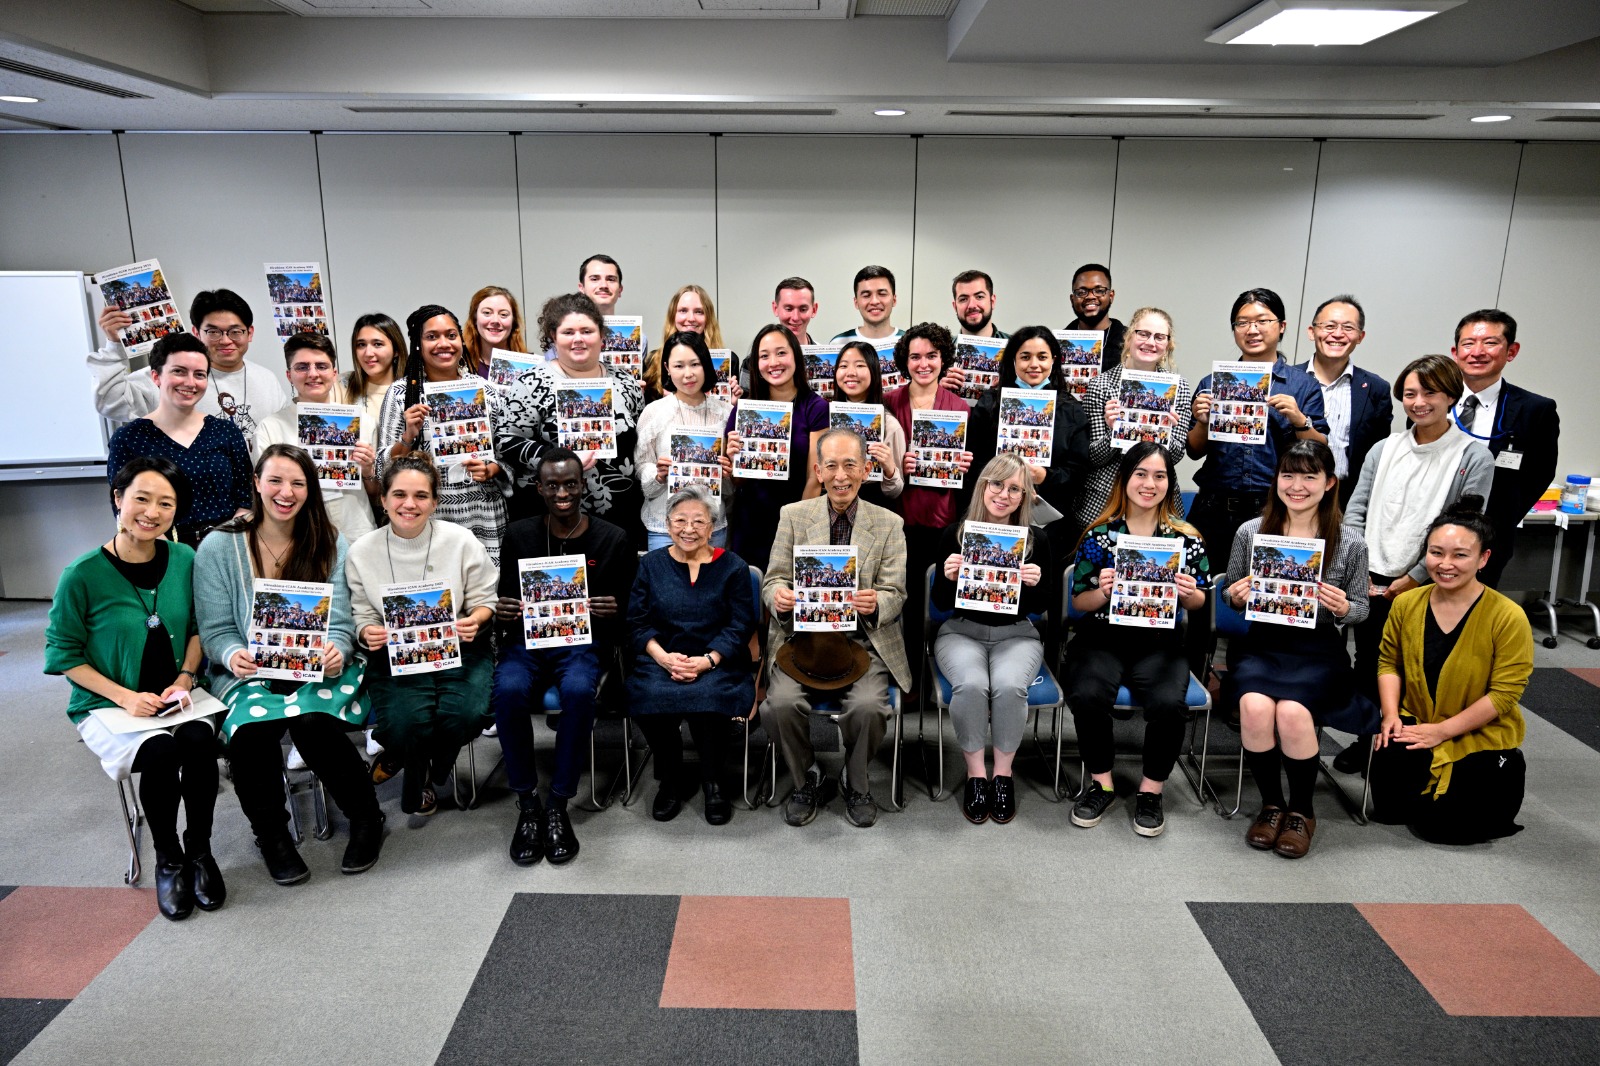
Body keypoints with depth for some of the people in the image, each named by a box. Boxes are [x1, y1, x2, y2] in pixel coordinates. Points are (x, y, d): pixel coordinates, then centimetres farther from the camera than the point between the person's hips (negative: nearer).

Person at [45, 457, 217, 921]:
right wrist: (125, 696, -15)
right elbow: (63, 652, -5)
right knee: (160, 751, -31)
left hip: (177, 697, 3)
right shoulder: (83, 574, -12)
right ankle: (167, 859, -5)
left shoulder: (184, 560, -1)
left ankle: (199, 851, -6)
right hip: (107, 705, -2)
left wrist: (185, 678, -6)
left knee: (198, 740, -29)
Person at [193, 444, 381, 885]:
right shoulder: (219, 547, 2)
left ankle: (365, 817, -7)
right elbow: (215, 630, 1)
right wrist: (233, 655, -22)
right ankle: (271, 833, -4)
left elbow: (340, 624, 1)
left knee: (311, 720, -32)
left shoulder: (331, 545, 5)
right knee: (252, 727, -32)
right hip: (249, 672, 0)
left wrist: (335, 652, -23)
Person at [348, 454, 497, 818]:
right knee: (405, 724, -27)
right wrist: (368, 633, -17)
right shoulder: (362, 552, -1)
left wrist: (474, 621, -19)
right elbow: (362, 617, 6)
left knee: (465, 716, -26)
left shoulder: (461, 541, -4)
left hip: (459, 650, 0)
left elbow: (485, 600, 3)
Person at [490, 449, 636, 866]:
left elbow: (629, 609, 6)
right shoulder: (519, 534, 8)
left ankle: (558, 806, -17)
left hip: (583, 641, -1)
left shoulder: (613, 540, 3)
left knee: (578, 690, -35)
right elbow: (503, 600, 13)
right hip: (526, 639, 2)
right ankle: (527, 806, -14)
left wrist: (613, 610, -17)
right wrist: (501, 611, -11)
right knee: (508, 690, -32)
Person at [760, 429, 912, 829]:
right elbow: (773, 579, 6)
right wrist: (778, 595, -19)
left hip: (862, 639, 0)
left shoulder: (889, 524, 6)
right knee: (781, 703, -25)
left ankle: (856, 784, 5)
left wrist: (876, 604, -22)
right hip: (802, 635, 1)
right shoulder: (793, 515, 6)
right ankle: (807, 780, 5)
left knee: (868, 706, -27)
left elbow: (895, 593, 3)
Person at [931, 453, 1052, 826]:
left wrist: (1037, 583, -17)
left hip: (1016, 634, 1)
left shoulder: (1035, 541, 1)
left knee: (1009, 686, -31)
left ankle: (1003, 772, -8)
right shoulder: (955, 534, -1)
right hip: (962, 631, 0)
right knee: (971, 685, -32)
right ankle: (975, 772, -10)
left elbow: (1042, 606, 6)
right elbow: (941, 603, 3)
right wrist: (949, 577, -19)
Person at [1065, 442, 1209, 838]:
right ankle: (1101, 781, -2)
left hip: (1160, 642, 1)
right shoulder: (1099, 534, 2)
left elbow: (1198, 604, 14)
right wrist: (1102, 592, -16)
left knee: (1169, 703, -30)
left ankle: (1151, 789, -2)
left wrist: (1190, 595, -10)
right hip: (1101, 638, 0)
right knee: (1087, 696, -30)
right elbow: (1079, 603, 6)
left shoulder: (1186, 538, 6)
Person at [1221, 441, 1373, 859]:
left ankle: (1302, 810, -1)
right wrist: (1235, 596, -10)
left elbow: (1360, 609, 10)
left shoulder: (1350, 544, 1)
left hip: (1319, 651, -1)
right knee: (1255, 705, -30)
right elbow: (1229, 594, 13)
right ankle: (1271, 804, -3)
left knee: (1293, 711, -30)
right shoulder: (1250, 533, 2)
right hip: (1261, 644, 1)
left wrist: (1342, 608, -13)